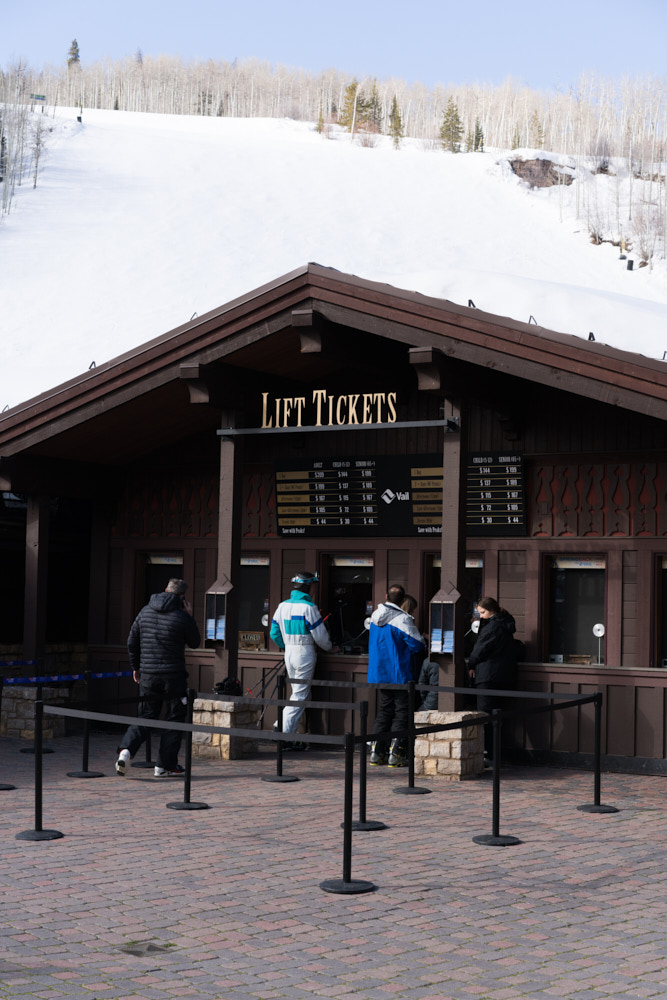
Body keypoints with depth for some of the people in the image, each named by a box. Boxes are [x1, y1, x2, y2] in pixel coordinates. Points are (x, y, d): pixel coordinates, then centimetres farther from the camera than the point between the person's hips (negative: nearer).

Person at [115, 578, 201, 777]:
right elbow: (195, 643, 5)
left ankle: (126, 750, -12)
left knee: (145, 717, 11)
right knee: (173, 720, 8)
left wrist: (135, 667, 22)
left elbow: (132, 642, 11)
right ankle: (165, 766, 10)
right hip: (173, 676, -4)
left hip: (148, 675, 4)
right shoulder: (182, 616, -8)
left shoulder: (145, 612, 6)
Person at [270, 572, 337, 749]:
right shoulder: (308, 607, -14)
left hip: (289, 653, 7)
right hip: (305, 654, -7)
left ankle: (282, 727, 11)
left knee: (300, 694, 17)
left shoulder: (282, 606, 6)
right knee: (300, 696, -2)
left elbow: (274, 633, 12)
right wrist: (330, 648, 7)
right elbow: (320, 635, -11)